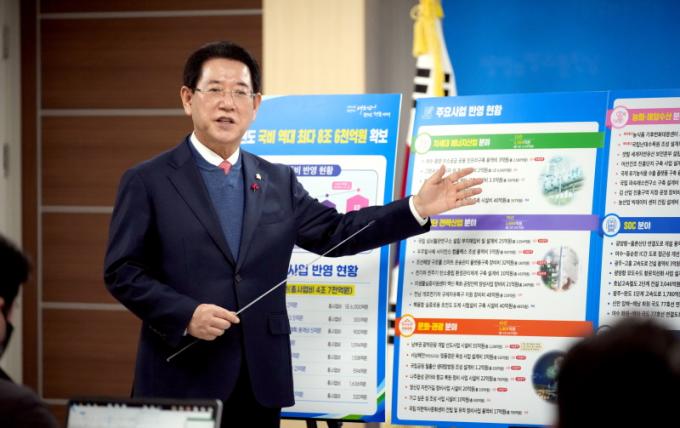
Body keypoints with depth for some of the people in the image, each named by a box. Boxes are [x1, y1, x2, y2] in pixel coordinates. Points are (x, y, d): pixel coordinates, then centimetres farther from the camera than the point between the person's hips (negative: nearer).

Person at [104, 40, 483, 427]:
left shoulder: (279, 181, 13)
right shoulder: (147, 181, -1)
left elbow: (336, 233, 10)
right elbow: (122, 271, -4)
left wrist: (417, 208, 1)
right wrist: (185, 315, -18)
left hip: (262, 381, 4)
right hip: (182, 381, -4)